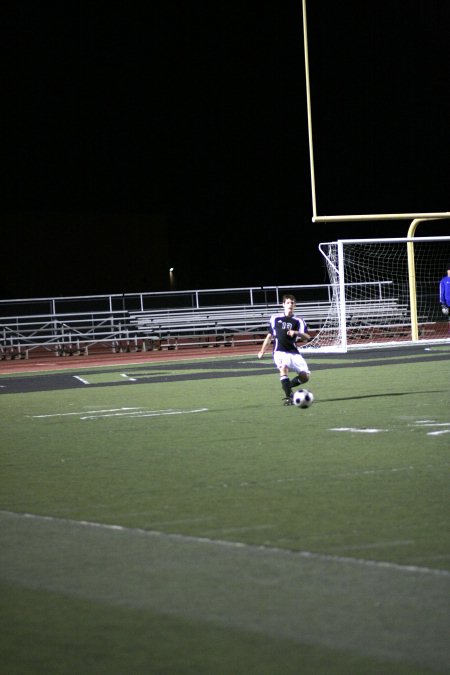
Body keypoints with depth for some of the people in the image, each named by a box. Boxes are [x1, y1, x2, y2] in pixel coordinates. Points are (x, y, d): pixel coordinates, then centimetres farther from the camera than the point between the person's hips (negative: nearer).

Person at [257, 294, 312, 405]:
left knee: (305, 376, -9)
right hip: (280, 352, -1)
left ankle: (287, 386, 19)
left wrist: (296, 333, -29)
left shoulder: (298, 321, 3)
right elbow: (270, 335, 21)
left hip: (294, 353, 1)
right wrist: (262, 351, 19)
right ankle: (288, 396, -29)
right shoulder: (275, 318, 9)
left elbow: (307, 337, -10)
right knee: (283, 367, -32)